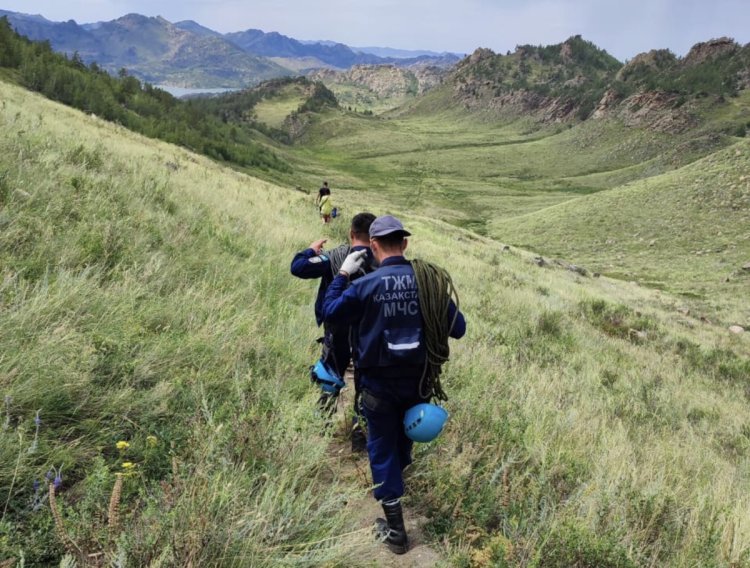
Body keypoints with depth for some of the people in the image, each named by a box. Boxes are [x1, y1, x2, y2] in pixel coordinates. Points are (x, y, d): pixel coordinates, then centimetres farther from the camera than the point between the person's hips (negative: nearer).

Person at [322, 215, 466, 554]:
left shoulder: (365, 285, -18)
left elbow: (330, 313, -2)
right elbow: (458, 328, -7)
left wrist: (342, 274, 5)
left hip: (379, 383, -3)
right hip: (418, 380, 4)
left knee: (382, 448, 10)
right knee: (405, 437, 29)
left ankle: (396, 530, 15)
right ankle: (395, 481, 57)